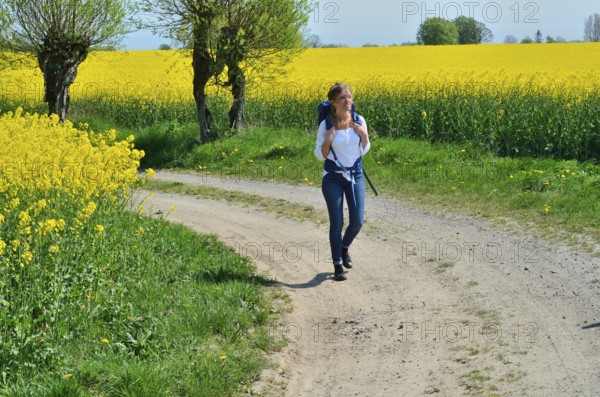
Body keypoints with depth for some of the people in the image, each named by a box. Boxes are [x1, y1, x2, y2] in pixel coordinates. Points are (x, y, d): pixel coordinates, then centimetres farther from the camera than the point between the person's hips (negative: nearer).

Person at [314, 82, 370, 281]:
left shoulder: (359, 121, -4)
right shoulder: (326, 125, -12)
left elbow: (363, 152, 7)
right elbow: (320, 156, -5)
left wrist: (365, 136, -13)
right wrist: (328, 140, -23)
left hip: (355, 175, 3)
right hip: (333, 177, -3)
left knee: (358, 221, 0)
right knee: (336, 222, -2)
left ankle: (344, 247, 32)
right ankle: (337, 265, 12)